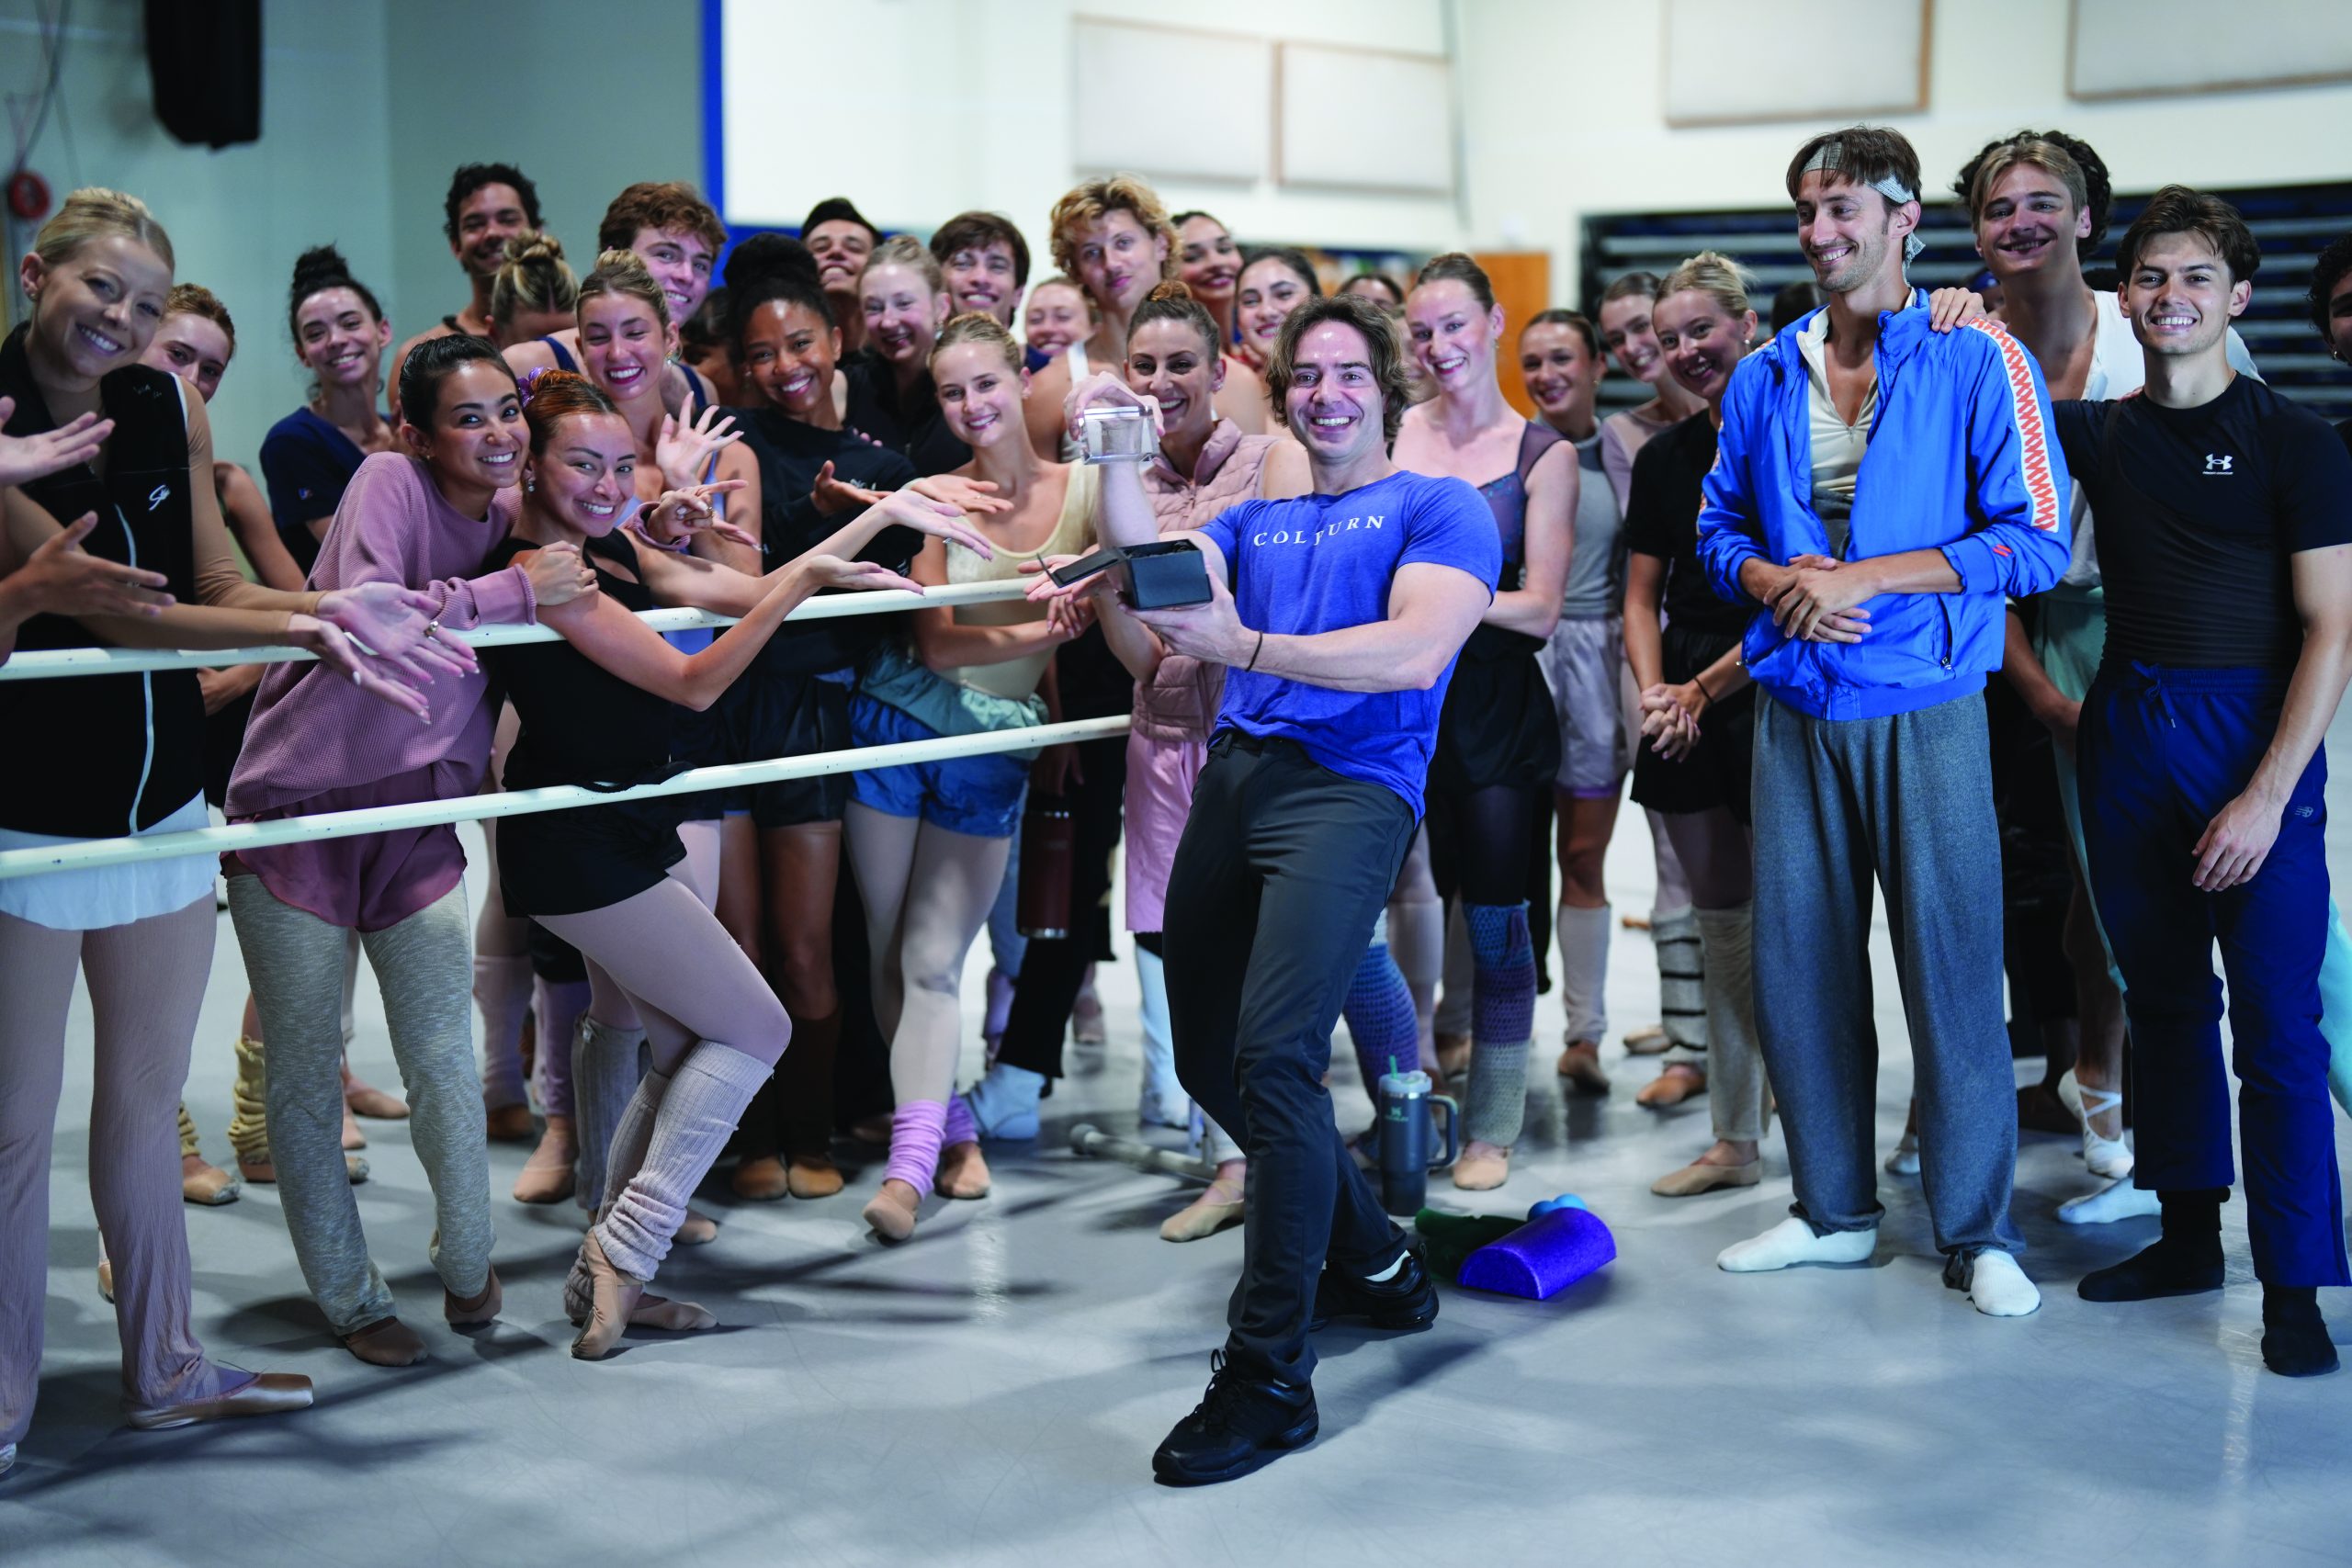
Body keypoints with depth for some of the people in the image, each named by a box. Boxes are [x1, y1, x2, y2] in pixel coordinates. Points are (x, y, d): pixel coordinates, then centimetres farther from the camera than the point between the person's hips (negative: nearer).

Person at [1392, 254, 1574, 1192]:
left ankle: (1491, 1130, 12)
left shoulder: (1542, 454, 1)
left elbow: (1540, 606, -5)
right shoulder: (1394, 432, 6)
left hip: (1495, 700, -2)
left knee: (1496, 917, 2)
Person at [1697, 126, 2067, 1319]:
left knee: (1953, 962, -3)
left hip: (1924, 710, -5)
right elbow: (1719, 528, 17)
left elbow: (2034, 540, -9)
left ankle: (1978, 1232, 9)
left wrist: (1866, 578, -15)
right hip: (1795, 708, 5)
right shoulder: (1764, 379, 11)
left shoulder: (1979, 362, -4)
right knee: (1798, 959, 8)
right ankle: (1833, 1208, 22)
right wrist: (1776, 580, -6)